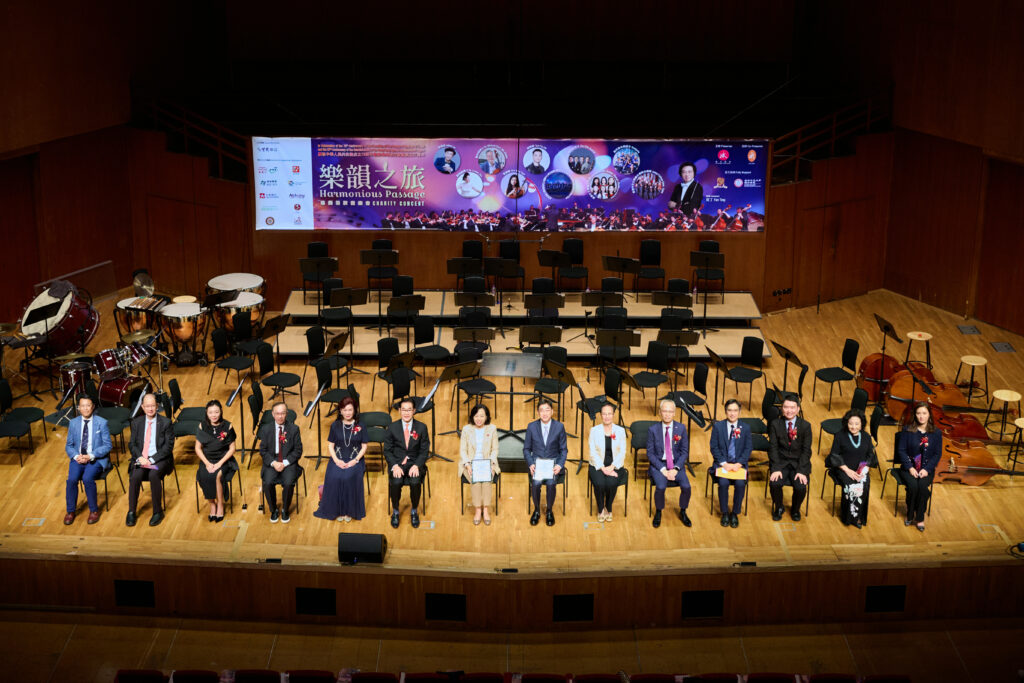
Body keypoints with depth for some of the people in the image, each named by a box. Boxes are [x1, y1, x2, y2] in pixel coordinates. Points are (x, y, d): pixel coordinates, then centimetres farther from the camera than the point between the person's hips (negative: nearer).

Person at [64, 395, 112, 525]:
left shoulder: (102, 423, -2)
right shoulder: (73, 423, 8)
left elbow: (107, 445, -4)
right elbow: (68, 445, 11)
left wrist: (91, 456, -17)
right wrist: (76, 456, -10)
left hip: (97, 459, -3)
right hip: (78, 458, 3)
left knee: (87, 478, -30)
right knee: (72, 479, -24)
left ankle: (94, 510, -10)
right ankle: (71, 511, -4)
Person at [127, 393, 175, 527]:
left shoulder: (165, 423, 0)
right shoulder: (136, 422, 10)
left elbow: (168, 446, -5)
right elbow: (132, 444, 8)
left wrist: (152, 459, -15)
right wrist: (140, 458, -12)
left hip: (159, 459, -2)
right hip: (141, 458, 3)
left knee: (153, 475, -33)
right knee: (135, 476, -28)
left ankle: (158, 512, -19)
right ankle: (131, 512, -15)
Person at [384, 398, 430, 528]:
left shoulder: (421, 427, 0)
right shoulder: (392, 427, 0)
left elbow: (424, 450, 1)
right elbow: (387, 450, 2)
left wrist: (416, 465, -16)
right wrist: (395, 466, -15)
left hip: (415, 462, 0)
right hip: (397, 462, 0)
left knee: (415, 482, -30)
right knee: (395, 482, -30)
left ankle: (414, 511, -3)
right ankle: (395, 511, -3)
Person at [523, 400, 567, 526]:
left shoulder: (559, 427, -2)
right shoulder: (531, 427, -1)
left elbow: (564, 449, 5)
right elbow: (526, 449, 6)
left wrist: (560, 465, -11)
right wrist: (530, 464, -10)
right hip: (537, 461, 1)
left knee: (550, 483, -29)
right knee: (535, 482, -29)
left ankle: (550, 511, -5)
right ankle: (536, 510, -4)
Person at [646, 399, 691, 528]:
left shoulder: (681, 428, 0)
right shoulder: (653, 430, -4)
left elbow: (685, 452, 2)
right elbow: (650, 453, -3)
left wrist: (676, 469, -12)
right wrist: (663, 469, -15)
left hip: (676, 464, 1)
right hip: (658, 464, -1)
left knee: (686, 486, -23)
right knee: (661, 487, -29)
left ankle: (683, 512, 5)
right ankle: (658, 513, -1)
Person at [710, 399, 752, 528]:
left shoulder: (745, 428, 5)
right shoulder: (718, 426, 2)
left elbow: (748, 449, 1)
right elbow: (714, 448, -2)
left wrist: (738, 464, -13)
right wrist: (724, 464, -14)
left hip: (739, 464, 1)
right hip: (721, 463, -1)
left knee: (740, 483, -27)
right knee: (723, 482, -29)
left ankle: (735, 513, -6)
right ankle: (724, 513, -7)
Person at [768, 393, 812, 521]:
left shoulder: (805, 426, -2)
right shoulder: (775, 424, -2)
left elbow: (806, 451, -4)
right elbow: (773, 448, -5)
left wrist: (801, 471, -16)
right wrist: (776, 469, -18)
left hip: (799, 462, 0)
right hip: (781, 462, 0)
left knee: (801, 487, -25)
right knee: (775, 483, -27)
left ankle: (795, 510, 10)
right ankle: (778, 508, 5)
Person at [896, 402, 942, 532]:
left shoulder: (936, 433, 3)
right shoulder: (907, 431, -1)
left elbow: (938, 454, 2)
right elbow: (901, 450, -2)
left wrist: (927, 469, -11)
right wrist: (910, 468, -14)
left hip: (926, 469, 1)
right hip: (909, 467, -1)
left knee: (923, 486, -29)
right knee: (913, 486, -29)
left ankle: (920, 518, -12)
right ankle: (910, 515, -6)